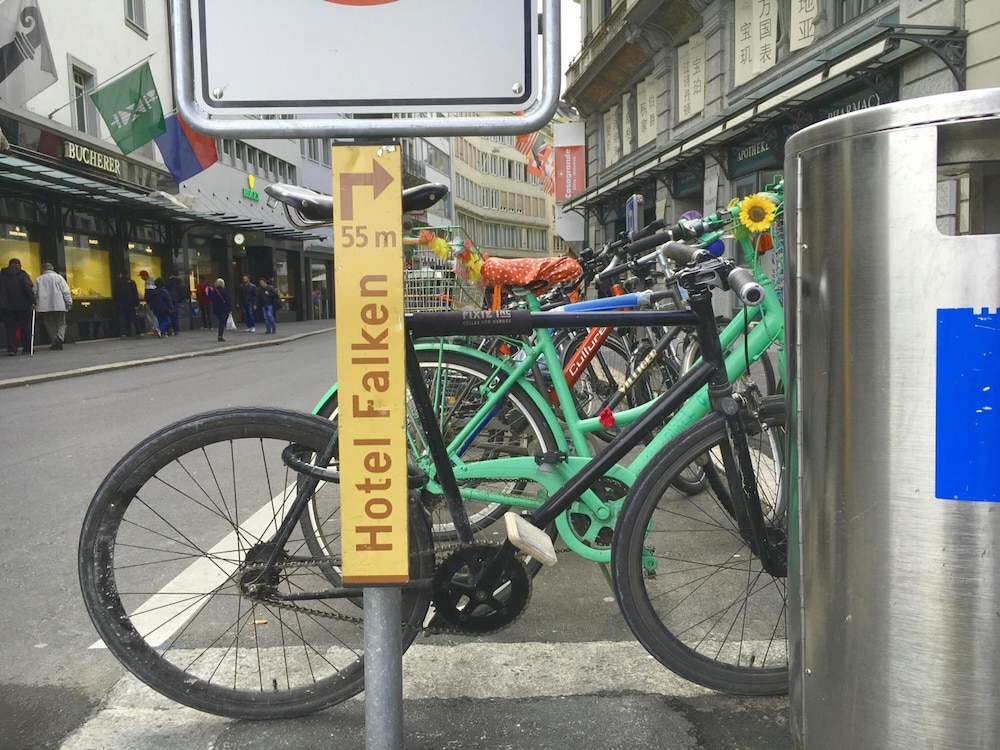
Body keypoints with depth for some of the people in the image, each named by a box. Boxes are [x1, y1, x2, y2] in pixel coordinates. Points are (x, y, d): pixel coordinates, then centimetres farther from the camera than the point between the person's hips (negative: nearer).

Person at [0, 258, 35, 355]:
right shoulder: (22, 274, -3)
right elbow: (29, 288, -14)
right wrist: (33, 301, -15)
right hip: (22, 306, -2)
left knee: (10, 328, 5)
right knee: (25, 327, 7)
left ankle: (11, 349, -5)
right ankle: (27, 349, 9)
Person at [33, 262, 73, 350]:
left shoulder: (38, 279, 7)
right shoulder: (58, 277, 2)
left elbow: (35, 293, 8)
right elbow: (65, 291, -3)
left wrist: (35, 304, 18)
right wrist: (69, 303, -1)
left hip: (44, 307, 2)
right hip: (59, 306, -1)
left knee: (50, 325, 10)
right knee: (61, 324, 6)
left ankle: (54, 343, 6)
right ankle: (60, 338, -20)